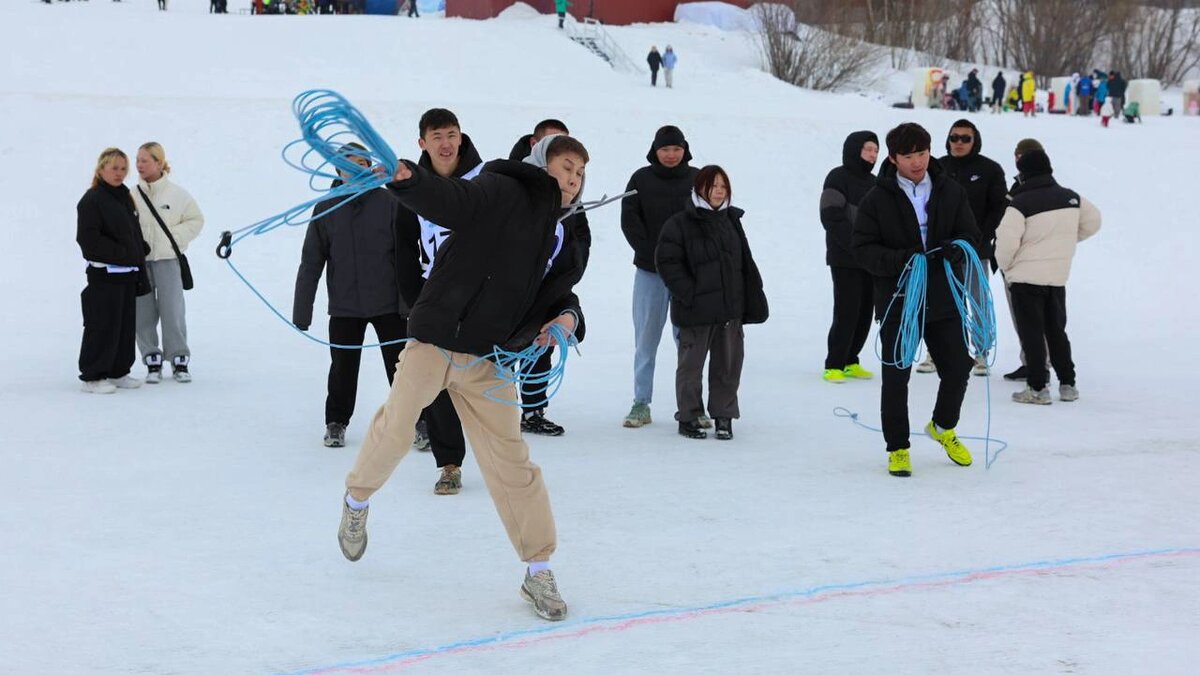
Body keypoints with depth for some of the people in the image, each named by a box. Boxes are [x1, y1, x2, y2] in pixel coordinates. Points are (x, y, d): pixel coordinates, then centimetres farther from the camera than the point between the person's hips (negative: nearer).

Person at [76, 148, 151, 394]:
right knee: (103, 326, -7)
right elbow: (87, 238, -17)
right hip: (104, 274, -8)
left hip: (128, 274, 8)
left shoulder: (125, 197, 17)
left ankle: (118, 372, 20)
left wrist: (141, 273, 17)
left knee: (126, 325, 11)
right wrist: (121, 254, -19)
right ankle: (92, 376, 0)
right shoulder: (92, 199, -9)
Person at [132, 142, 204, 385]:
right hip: (138, 260, 2)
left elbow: (196, 220, 6)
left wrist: (174, 237, -4)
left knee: (173, 310, -3)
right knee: (143, 313, 4)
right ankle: (153, 362, 14)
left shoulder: (177, 194, 0)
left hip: (167, 259, -2)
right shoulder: (131, 195, 2)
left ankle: (180, 360, 10)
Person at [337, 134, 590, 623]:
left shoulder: (561, 235, 16)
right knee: (395, 430, 7)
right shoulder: (504, 191, -6)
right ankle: (357, 501, 38)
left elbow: (555, 291, 21)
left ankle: (539, 572, 8)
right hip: (434, 342, -5)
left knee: (510, 458, 2)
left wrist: (568, 315, -2)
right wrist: (406, 178, -40)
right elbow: (450, 202, -21)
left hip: (487, 362, 5)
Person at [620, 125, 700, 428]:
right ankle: (641, 403, 9)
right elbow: (629, 220, 0)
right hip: (649, 271, 0)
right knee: (646, 340, 3)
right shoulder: (641, 179, 3)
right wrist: (650, 253, -10)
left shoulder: (696, 179, 4)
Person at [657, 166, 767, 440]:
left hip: (730, 308, 5)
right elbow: (667, 262, -8)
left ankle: (724, 416, 18)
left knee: (728, 363, 7)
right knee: (691, 363, 3)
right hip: (696, 311, -5)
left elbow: (745, 264, 16)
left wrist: (752, 301, 12)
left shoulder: (732, 221, 12)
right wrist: (689, 294, -14)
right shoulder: (680, 223, -6)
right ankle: (688, 417, 15)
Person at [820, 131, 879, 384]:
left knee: (865, 313, 6)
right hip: (845, 260, -7)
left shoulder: (873, 182, 17)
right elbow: (832, 218, -14)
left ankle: (850, 362, 16)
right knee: (846, 312, -10)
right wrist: (856, 245, -19)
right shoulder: (838, 178, -6)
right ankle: (833, 365, -3)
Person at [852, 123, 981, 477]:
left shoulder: (950, 191, 2)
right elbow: (864, 249, -8)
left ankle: (943, 427, 36)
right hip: (897, 301, -3)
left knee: (958, 367, 9)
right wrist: (899, 259, -26)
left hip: (943, 298, 3)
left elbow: (970, 234, 7)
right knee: (896, 377, 3)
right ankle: (898, 448, 17)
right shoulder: (878, 199, -6)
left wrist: (957, 248, -17)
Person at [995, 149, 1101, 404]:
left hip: (1026, 276, -5)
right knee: (1056, 330, 17)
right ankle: (1067, 384, 19)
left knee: (1031, 332, 1)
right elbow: (1092, 222, 15)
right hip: (1059, 276, 5)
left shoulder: (1020, 204, -15)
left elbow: (1006, 240, -19)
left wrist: (1005, 265, 0)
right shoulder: (1071, 198, 3)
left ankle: (1037, 388, 0)